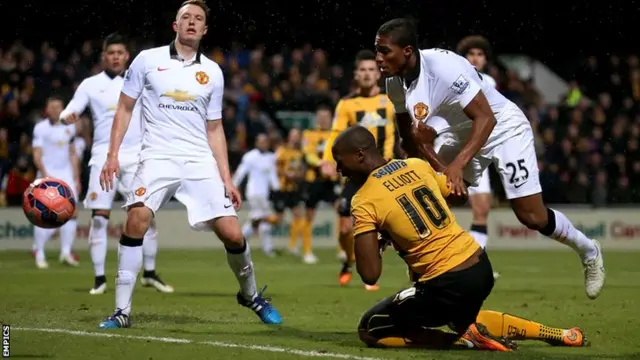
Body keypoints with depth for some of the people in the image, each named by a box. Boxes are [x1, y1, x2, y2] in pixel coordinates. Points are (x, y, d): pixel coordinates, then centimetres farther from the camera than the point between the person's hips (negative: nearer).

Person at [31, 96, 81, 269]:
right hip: (48, 174, -5)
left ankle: (66, 252, 2)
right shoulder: (41, 128, -5)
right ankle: (39, 253, 3)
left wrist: (76, 178, 15)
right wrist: (45, 175, -24)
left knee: (71, 213, -5)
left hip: (66, 174, 5)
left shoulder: (69, 127, 11)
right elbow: (37, 155, -11)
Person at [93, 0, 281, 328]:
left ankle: (250, 295, 23)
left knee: (232, 234, -6)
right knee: (137, 218, -25)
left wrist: (226, 178, 9)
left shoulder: (212, 72, 12)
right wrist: (113, 154, -2)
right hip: (158, 156, -2)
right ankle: (122, 310, -18)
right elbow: (125, 108, 9)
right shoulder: (147, 60, 5)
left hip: (201, 161, 2)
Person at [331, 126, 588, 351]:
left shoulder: (364, 201, -10)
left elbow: (370, 275, -14)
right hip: (482, 268, 8)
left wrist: (380, 241, 6)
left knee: (370, 330, 8)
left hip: (447, 287, -8)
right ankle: (558, 335, 34)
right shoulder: (418, 165, 7)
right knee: (463, 320, 39)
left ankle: (467, 340, -4)